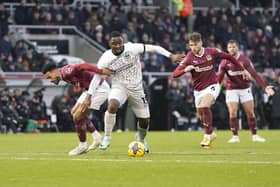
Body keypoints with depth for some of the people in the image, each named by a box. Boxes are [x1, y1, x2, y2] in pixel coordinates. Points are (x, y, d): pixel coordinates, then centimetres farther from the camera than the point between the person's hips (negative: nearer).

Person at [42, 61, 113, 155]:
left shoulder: (66, 72, -20)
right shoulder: (64, 76, 9)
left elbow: (83, 66, -31)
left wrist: (101, 71, -39)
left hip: (100, 89, -11)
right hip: (91, 89, 11)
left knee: (77, 116, -11)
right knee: (74, 112, 15)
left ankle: (82, 146, 6)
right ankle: (96, 137, 20)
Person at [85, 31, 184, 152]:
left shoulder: (132, 48, -17)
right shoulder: (105, 59, -14)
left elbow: (153, 48, -11)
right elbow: (96, 77, -6)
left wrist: (170, 56, -17)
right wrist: (89, 96, -10)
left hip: (136, 88, 2)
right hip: (119, 87, -2)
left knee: (145, 120, 6)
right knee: (112, 106, -35)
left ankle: (141, 139, 42)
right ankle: (107, 138, -17)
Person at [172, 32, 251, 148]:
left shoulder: (211, 52, -11)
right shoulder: (189, 58, -13)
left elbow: (228, 57, 6)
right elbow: (174, 74, -20)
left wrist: (242, 70, 11)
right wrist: (185, 70, -41)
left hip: (211, 86, -3)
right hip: (198, 90, 3)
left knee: (204, 107, -28)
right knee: (201, 116, 11)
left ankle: (207, 136, -23)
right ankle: (211, 133, 41)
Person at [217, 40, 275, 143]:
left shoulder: (245, 60, -7)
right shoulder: (224, 62, -5)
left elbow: (254, 75, -12)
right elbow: (219, 78, -6)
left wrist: (265, 87, -21)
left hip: (245, 89, 0)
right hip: (231, 90, 0)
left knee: (250, 113, 0)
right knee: (232, 113, -9)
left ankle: (255, 135, 9)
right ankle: (235, 136, 0)